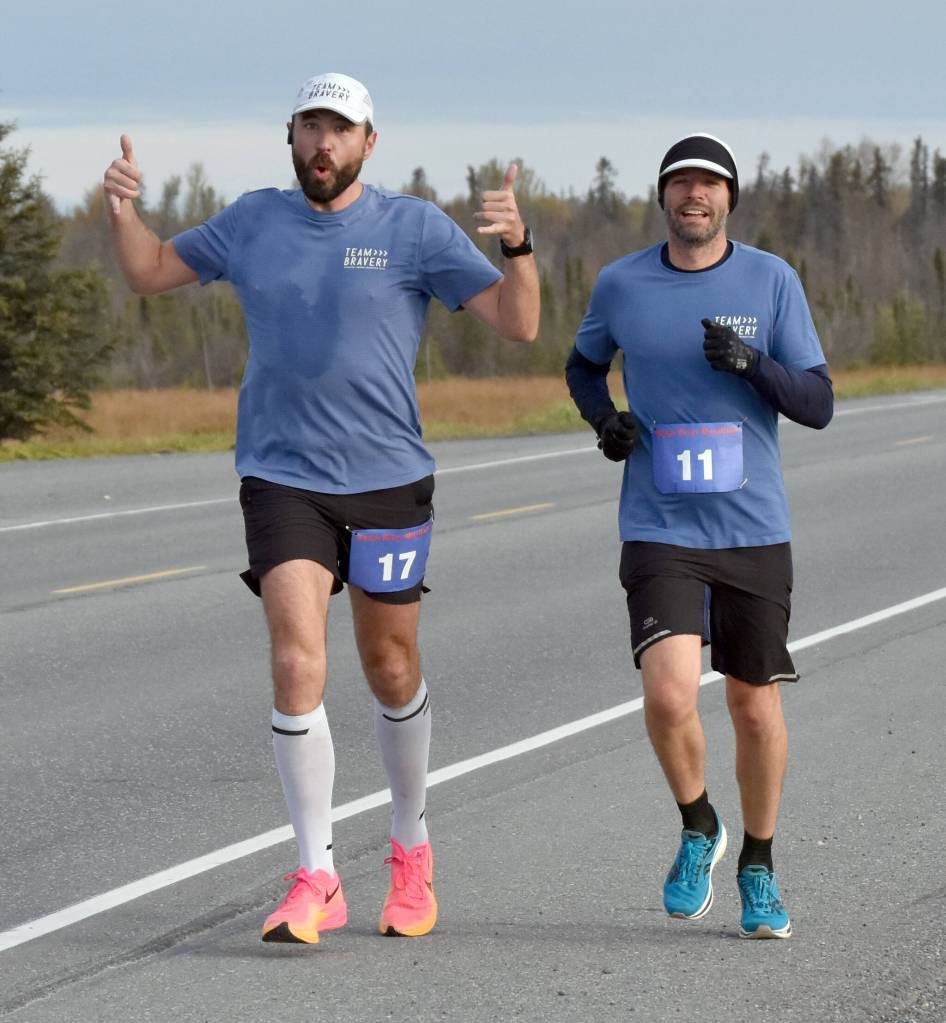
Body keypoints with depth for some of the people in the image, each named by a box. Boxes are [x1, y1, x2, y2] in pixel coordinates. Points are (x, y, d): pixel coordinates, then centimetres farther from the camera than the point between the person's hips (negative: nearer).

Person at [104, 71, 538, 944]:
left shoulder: (415, 227, -3)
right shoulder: (254, 221, 6)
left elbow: (518, 323, -8)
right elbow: (150, 273, 18)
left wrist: (517, 244, -26)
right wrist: (122, 210, -1)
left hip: (388, 481, -1)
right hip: (281, 480, 1)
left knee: (391, 674, 11)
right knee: (298, 665, -14)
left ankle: (411, 848, 34)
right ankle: (316, 880, -9)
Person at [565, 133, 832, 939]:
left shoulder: (772, 281, -2)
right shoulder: (621, 285, 1)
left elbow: (818, 404, -3)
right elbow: (583, 363, 20)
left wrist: (751, 363, -21)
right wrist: (603, 418, -1)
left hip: (755, 530, 1)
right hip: (660, 532, -1)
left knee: (755, 706, 7)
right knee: (669, 695, -18)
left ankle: (758, 866, 29)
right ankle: (698, 828, 10)